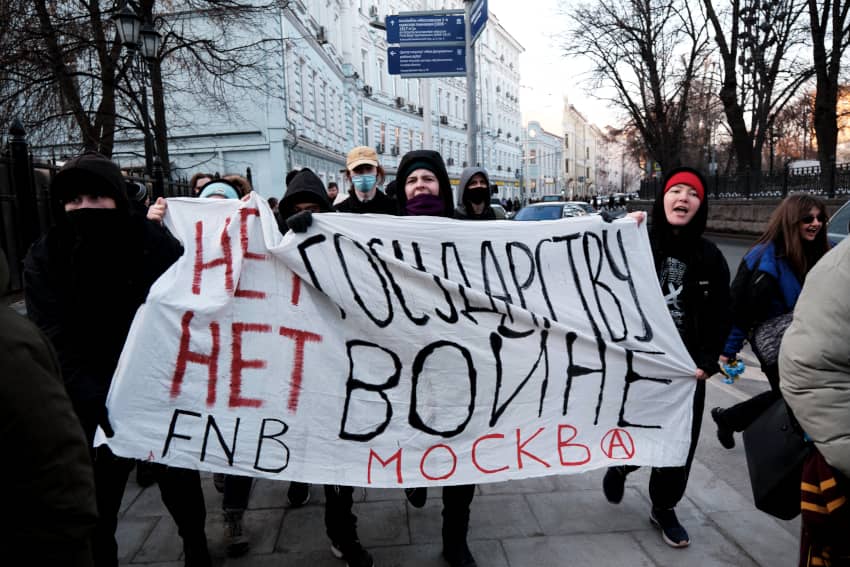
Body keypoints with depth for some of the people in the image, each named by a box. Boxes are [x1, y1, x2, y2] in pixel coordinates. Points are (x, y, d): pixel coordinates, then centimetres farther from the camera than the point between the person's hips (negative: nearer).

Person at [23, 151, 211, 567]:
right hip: (95, 410, 1)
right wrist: (97, 401, -26)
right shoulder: (45, 259, -6)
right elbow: (56, 344, -14)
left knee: (181, 485, 16)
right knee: (94, 510, 8)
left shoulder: (157, 245, -8)